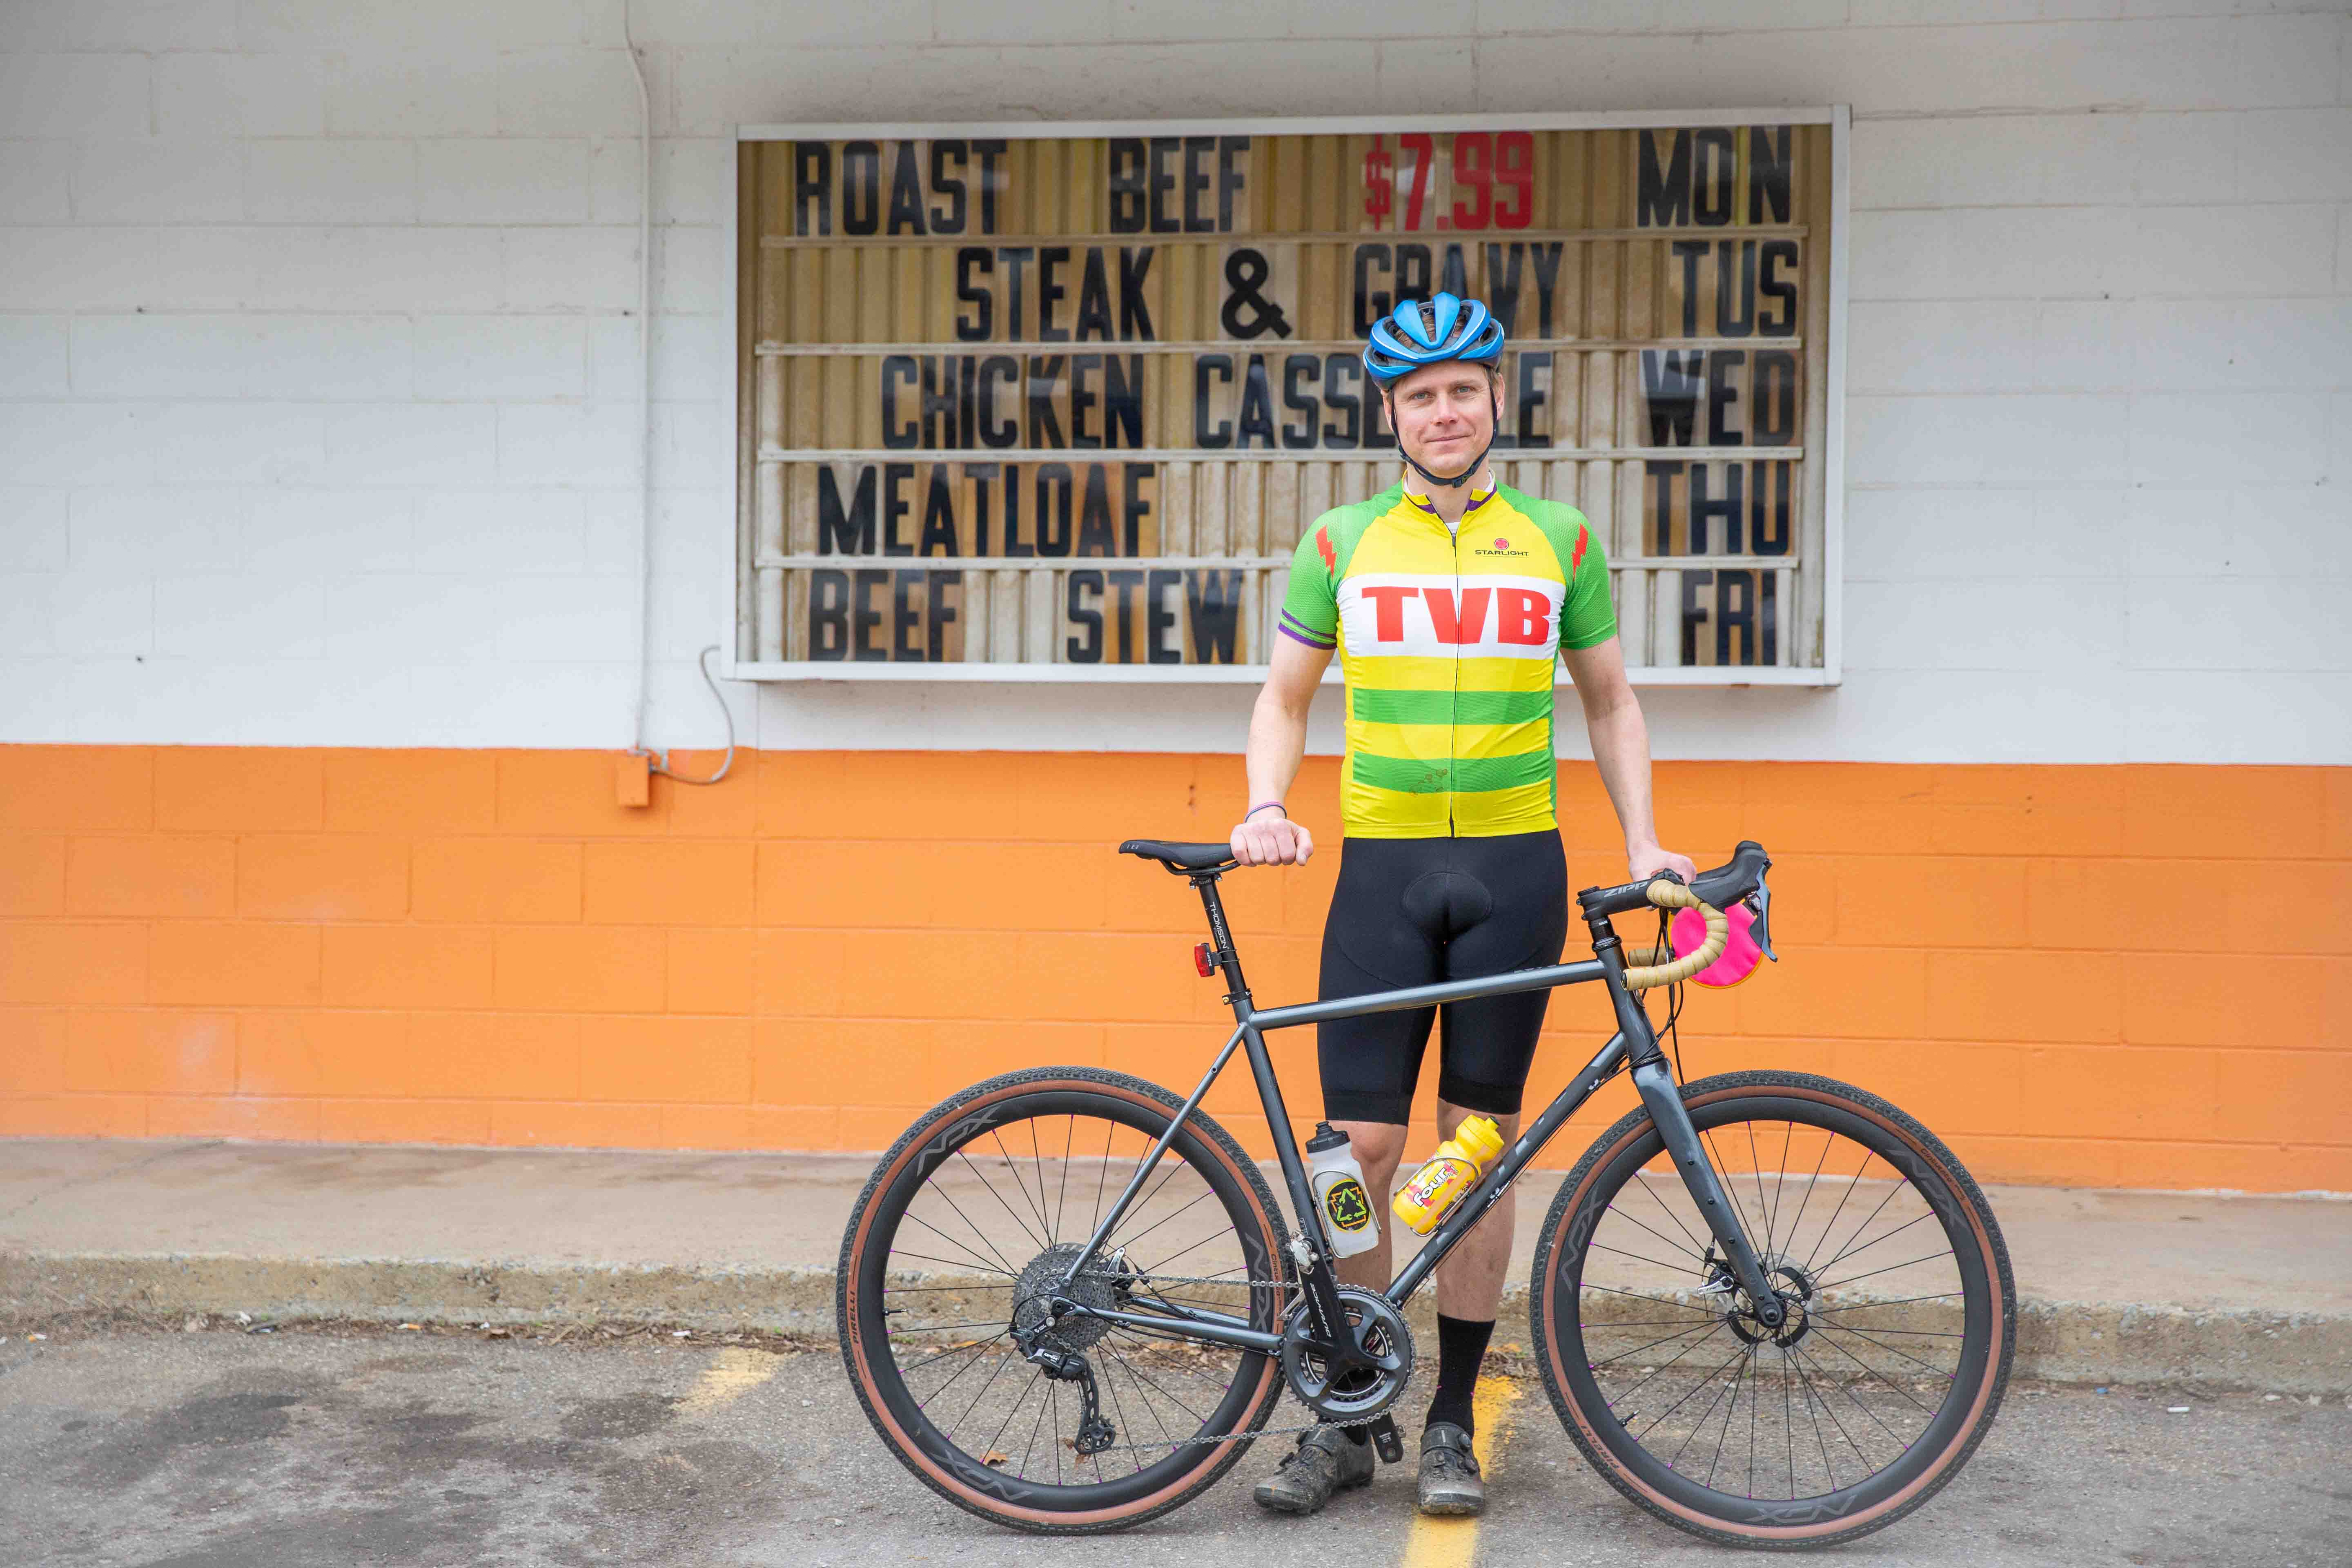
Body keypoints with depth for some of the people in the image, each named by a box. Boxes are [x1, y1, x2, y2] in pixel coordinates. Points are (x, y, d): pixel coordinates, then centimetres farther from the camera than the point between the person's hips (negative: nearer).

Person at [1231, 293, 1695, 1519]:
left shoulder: (1560, 539, 7)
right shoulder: (1341, 542, 6)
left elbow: (1608, 701, 15)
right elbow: (1284, 697, 13)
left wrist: (1641, 842, 5)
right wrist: (1266, 809, -4)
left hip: (1515, 867, 0)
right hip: (1382, 867, 0)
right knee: (1359, 1146, -2)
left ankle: (1452, 1423, 17)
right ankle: (1346, 1422, 13)